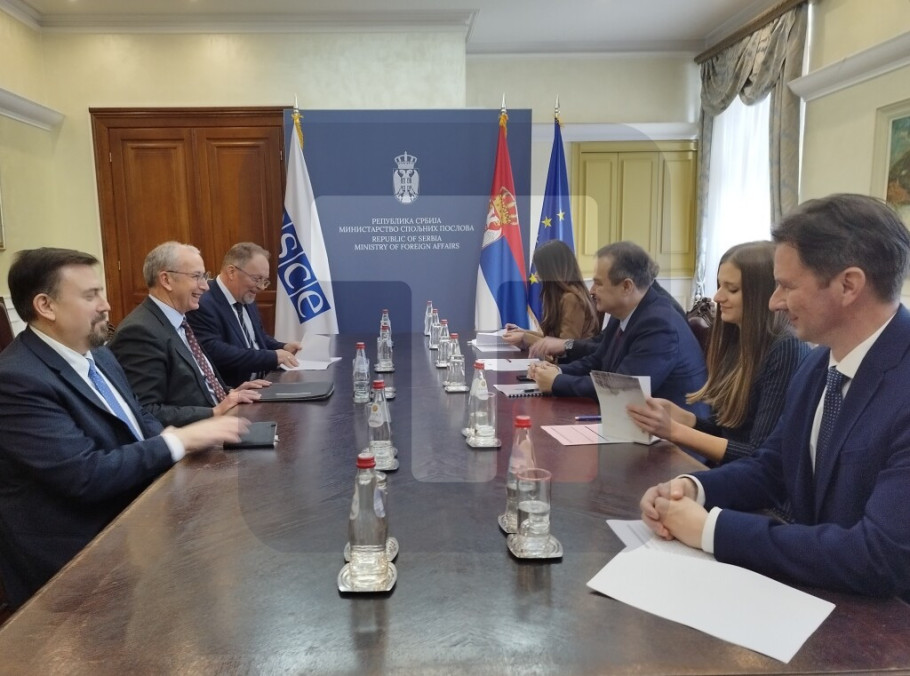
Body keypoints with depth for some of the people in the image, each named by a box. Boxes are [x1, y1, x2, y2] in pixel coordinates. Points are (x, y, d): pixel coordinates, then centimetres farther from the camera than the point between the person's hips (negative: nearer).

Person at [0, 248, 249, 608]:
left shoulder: (98, 355, 7)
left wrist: (192, 440, -8)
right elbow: (86, 475, -25)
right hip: (82, 555, -8)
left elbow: (139, 423, 13)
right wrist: (179, 440, -20)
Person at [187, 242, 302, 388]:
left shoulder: (247, 299, 13)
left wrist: (282, 348, 3)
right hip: (231, 391, -9)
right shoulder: (203, 305, -14)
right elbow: (215, 353, -25)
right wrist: (273, 356, -24)